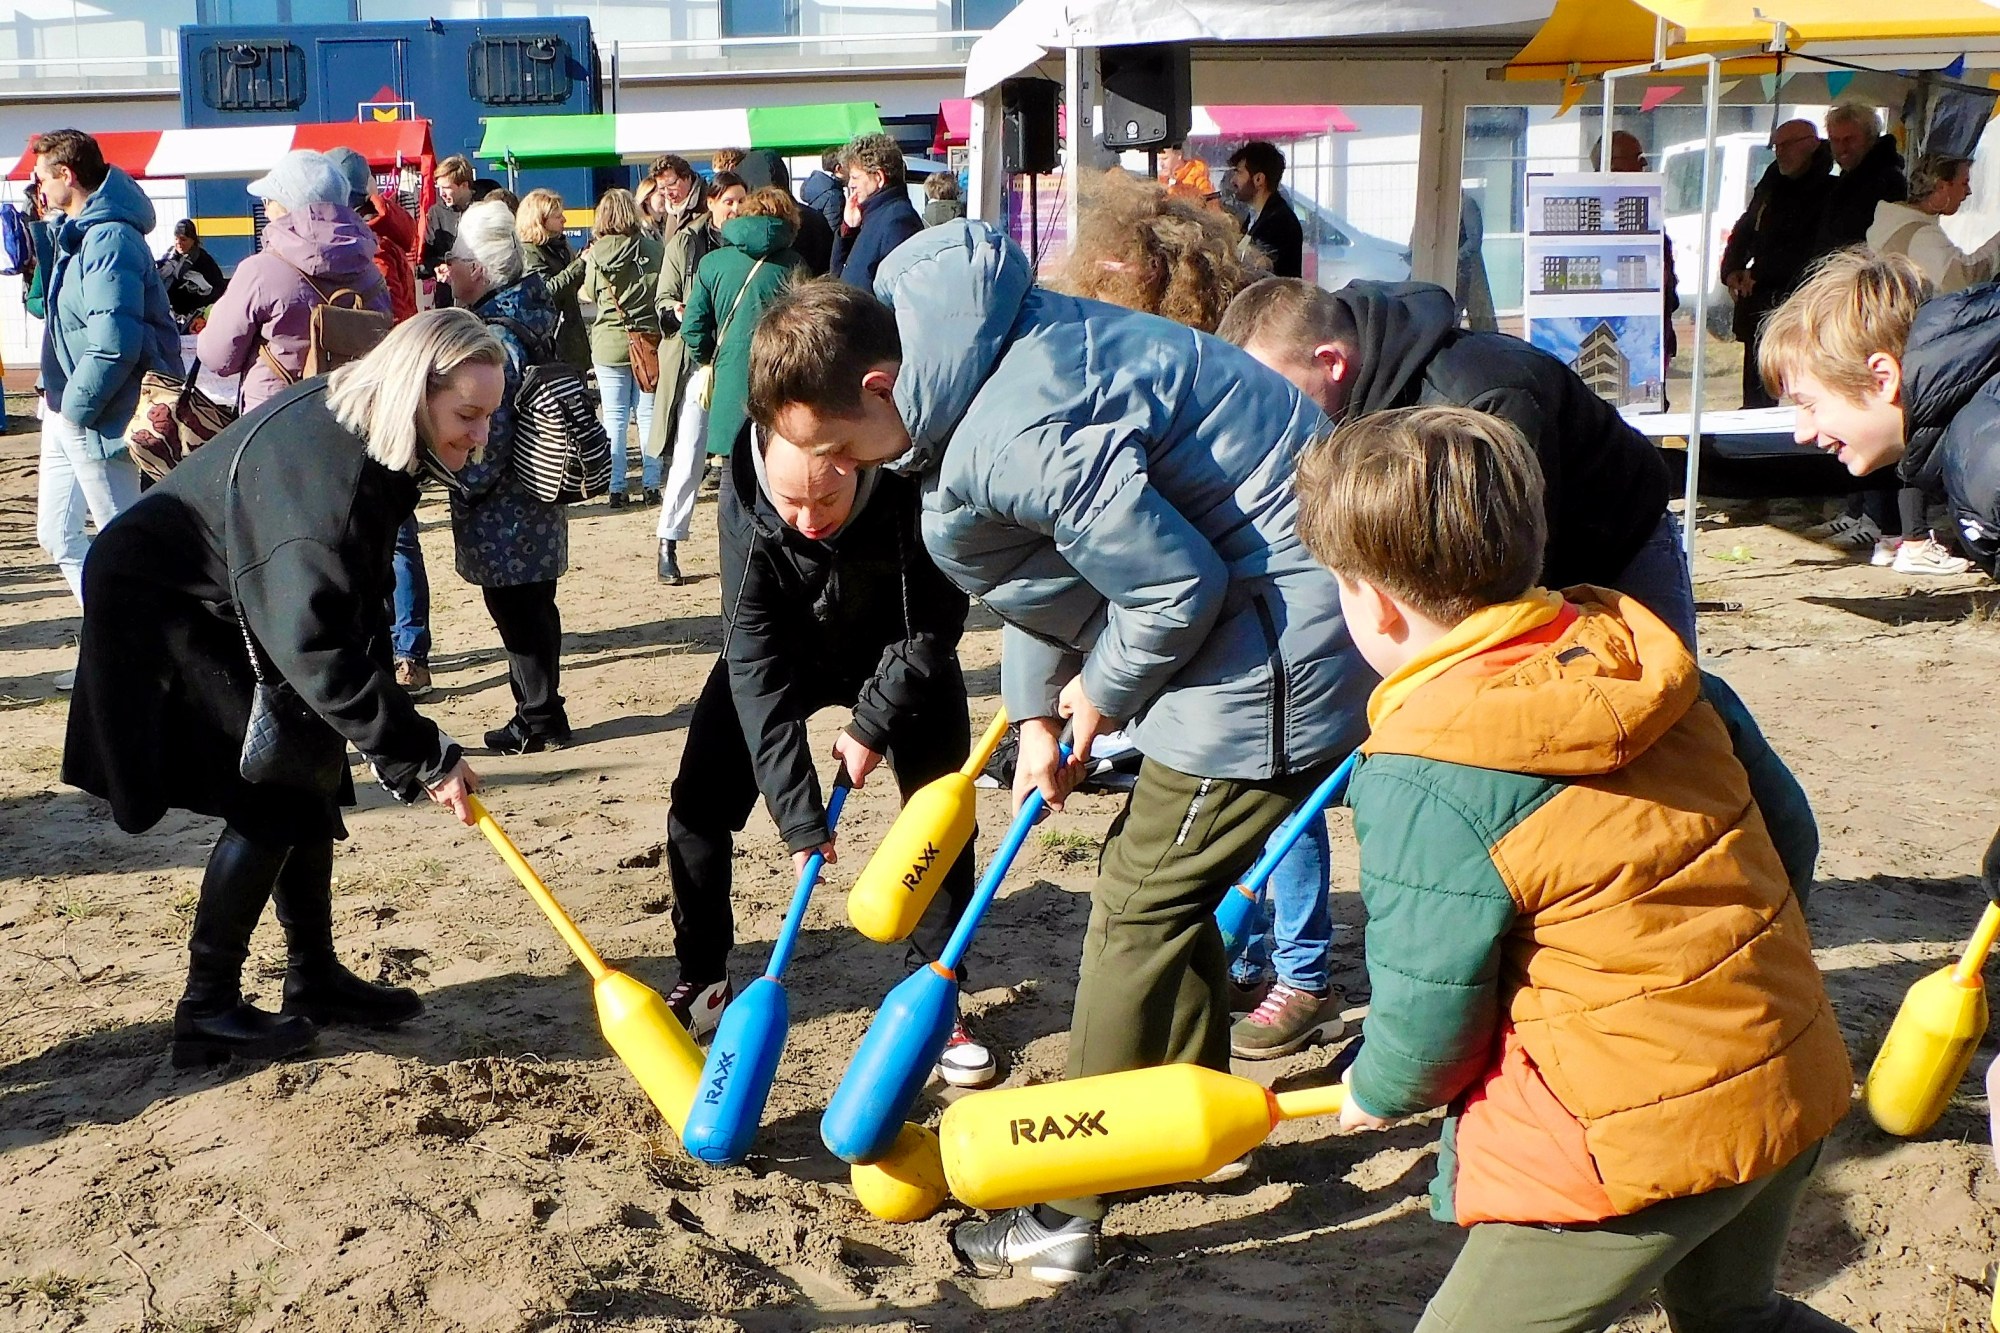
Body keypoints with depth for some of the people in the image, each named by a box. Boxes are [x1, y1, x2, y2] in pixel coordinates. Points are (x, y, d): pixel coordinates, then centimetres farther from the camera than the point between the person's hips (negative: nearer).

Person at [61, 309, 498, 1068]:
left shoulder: (366, 433, -5)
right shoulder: (320, 466, -35)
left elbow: (345, 610, 9)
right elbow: (317, 646, -38)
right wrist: (424, 755, -35)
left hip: (234, 610, 10)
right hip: (162, 614, -10)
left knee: (311, 780, 9)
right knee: (271, 801, -10)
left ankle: (314, 978, 22)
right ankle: (208, 1008, 1)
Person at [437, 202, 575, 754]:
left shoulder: (494, 337, -21)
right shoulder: (531, 315, 7)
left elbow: (486, 439, -22)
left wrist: (466, 491, -9)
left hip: (503, 516, -9)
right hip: (538, 504, 9)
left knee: (518, 615, 2)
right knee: (534, 609, 16)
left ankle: (539, 720, 11)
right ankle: (541, 714, 25)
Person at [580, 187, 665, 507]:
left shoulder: (596, 255, -6)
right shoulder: (652, 248, -5)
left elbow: (591, 294, 9)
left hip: (609, 344, 0)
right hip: (648, 339, 1)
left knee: (614, 417, 5)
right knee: (648, 414, 6)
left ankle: (616, 487, 5)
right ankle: (651, 485, 7)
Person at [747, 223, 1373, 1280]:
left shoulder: (1018, 440, -30)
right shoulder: (966, 363, 3)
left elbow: (1178, 586, -26)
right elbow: (1046, 557, 15)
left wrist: (1105, 691, -7)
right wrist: (1037, 716, 10)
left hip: (1275, 627, -10)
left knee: (1140, 904, -4)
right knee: (1165, 882, 20)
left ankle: (1067, 1211, 6)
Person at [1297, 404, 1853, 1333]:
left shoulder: (1419, 780, -20)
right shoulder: (1646, 659, 0)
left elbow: (1429, 1012, -13)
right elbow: (1790, 832, 9)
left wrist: (1377, 1095, 9)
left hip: (1642, 1140, -8)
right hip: (1798, 1083, 8)